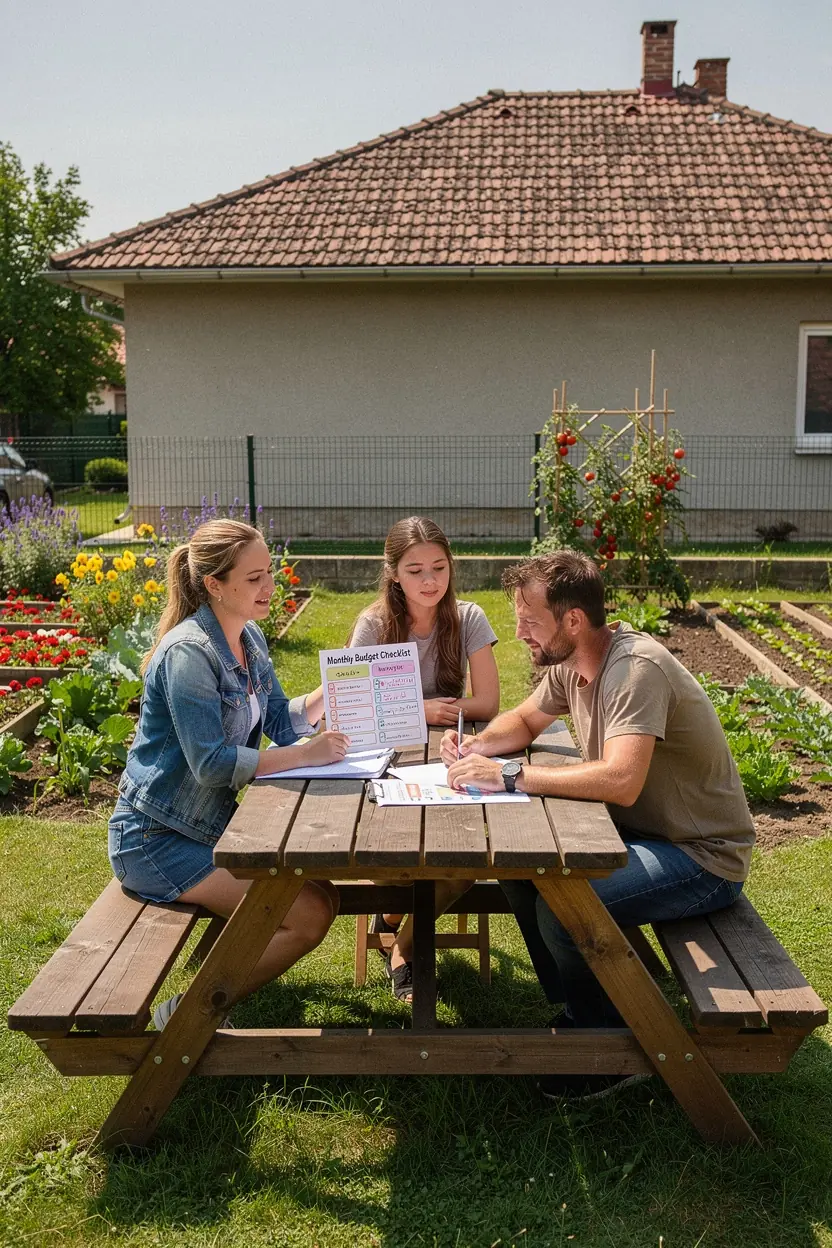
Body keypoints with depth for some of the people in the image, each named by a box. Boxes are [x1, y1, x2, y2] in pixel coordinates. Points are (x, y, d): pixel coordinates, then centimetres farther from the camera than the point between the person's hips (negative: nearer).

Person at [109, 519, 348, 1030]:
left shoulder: (250, 637, 5)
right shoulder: (189, 654, -23)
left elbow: (281, 723, 8)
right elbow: (211, 764, -26)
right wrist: (306, 755, -24)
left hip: (211, 823, 9)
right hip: (158, 839, -9)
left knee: (322, 892, 7)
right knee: (310, 916, -15)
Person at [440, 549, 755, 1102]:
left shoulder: (637, 668, -27)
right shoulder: (571, 664, 1)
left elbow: (621, 781, -40)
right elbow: (524, 721, 18)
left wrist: (511, 775, -33)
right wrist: (477, 745, -4)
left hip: (703, 856, -9)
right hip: (643, 831, 9)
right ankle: (578, 1014, 14)